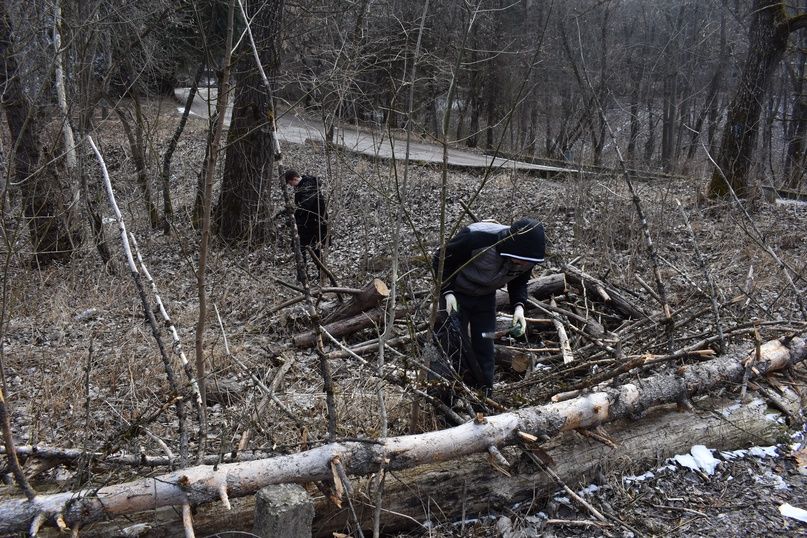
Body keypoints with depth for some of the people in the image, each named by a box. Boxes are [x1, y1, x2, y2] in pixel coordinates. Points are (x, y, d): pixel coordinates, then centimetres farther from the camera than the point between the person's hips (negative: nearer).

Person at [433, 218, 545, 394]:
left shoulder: (527, 257, -21)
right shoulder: (476, 238, -38)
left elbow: (519, 283, 1)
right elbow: (441, 259, -21)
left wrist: (519, 307, -17)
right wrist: (447, 292, -29)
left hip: (485, 298, 4)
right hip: (455, 294, -4)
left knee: (485, 350, 8)